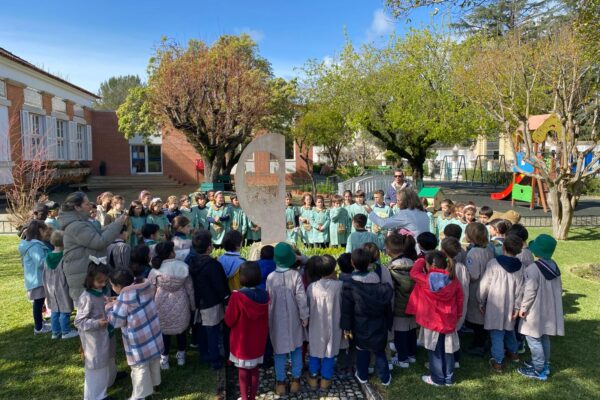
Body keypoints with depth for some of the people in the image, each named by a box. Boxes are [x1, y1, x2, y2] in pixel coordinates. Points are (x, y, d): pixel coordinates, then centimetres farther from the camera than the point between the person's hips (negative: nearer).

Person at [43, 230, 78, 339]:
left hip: (51, 288, 7)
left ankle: (55, 332, 26)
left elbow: (45, 275, 9)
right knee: (65, 311, 4)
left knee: (55, 311, 16)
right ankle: (66, 332, 14)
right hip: (62, 288, -7)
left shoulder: (48, 257, 1)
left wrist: (46, 287, 19)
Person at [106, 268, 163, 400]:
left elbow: (117, 321, -15)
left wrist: (109, 308, 0)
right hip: (153, 332, 8)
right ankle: (154, 383, 48)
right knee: (154, 360, 26)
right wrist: (117, 303, 10)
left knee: (140, 367, 10)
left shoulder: (124, 298, -25)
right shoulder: (146, 287, -5)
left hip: (139, 339, -7)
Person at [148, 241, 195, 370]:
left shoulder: (156, 270, -18)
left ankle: (164, 359, 28)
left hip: (163, 306, -1)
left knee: (164, 330, 17)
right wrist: (192, 306, 9)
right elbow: (189, 288, -5)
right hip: (181, 305, 1)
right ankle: (181, 356, 35)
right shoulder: (183, 267, -15)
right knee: (181, 329, 20)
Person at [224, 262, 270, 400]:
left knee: (243, 371, 15)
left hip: (241, 341, -4)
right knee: (254, 369, 20)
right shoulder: (264, 295, -11)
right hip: (258, 340, 4)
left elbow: (229, 321, -15)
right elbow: (266, 319, 1)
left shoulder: (237, 296, -26)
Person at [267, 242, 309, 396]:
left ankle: (280, 382, 20)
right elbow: (301, 298, -12)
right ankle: (295, 380, 23)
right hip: (293, 319, 0)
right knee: (296, 348, 16)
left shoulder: (270, 277, -11)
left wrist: (269, 319, 10)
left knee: (279, 349, 12)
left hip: (277, 319, 0)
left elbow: (268, 300, -3)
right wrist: (304, 316, 0)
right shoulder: (296, 275, -15)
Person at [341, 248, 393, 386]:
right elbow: (387, 306, 1)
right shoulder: (380, 283, -6)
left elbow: (346, 310, -12)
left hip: (360, 327, -2)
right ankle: (385, 378, 27)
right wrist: (388, 324, 12)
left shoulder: (349, 285, -16)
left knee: (362, 351, 18)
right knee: (380, 351, 17)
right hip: (379, 326, 2)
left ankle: (362, 376, 32)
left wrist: (346, 327, -2)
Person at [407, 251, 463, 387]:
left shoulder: (427, 280, -19)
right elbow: (460, 298, 3)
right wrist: (458, 315, 15)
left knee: (435, 351, 11)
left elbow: (414, 273, -1)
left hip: (432, 321, -4)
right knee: (447, 351, 17)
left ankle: (437, 379, 22)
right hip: (449, 321, 4)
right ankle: (449, 379, 29)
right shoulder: (453, 279, -6)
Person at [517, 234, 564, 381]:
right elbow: (559, 288, 12)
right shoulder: (554, 265, 4)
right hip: (549, 309, 9)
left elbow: (530, 291, -22)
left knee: (533, 339, 2)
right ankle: (544, 364, 33)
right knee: (544, 337, 20)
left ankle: (539, 371, 8)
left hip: (536, 310, -9)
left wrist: (523, 307, -10)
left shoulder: (533, 268, -23)